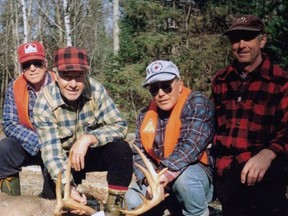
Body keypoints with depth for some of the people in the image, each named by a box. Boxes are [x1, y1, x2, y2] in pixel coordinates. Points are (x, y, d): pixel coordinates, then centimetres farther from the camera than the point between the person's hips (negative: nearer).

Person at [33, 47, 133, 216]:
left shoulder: (96, 90, -21)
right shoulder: (44, 104, -25)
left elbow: (120, 126, -23)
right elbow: (52, 153, -29)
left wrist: (88, 139, -39)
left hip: (94, 152, 1)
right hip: (65, 158, -1)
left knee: (122, 149, -27)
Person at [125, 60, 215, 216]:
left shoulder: (197, 104, -16)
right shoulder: (145, 115, 2)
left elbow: (191, 146, -29)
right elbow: (139, 154, -2)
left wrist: (166, 175, -39)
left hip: (197, 173, -5)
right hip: (161, 179, 6)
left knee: (184, 176, -37)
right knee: (133, 200, -13)